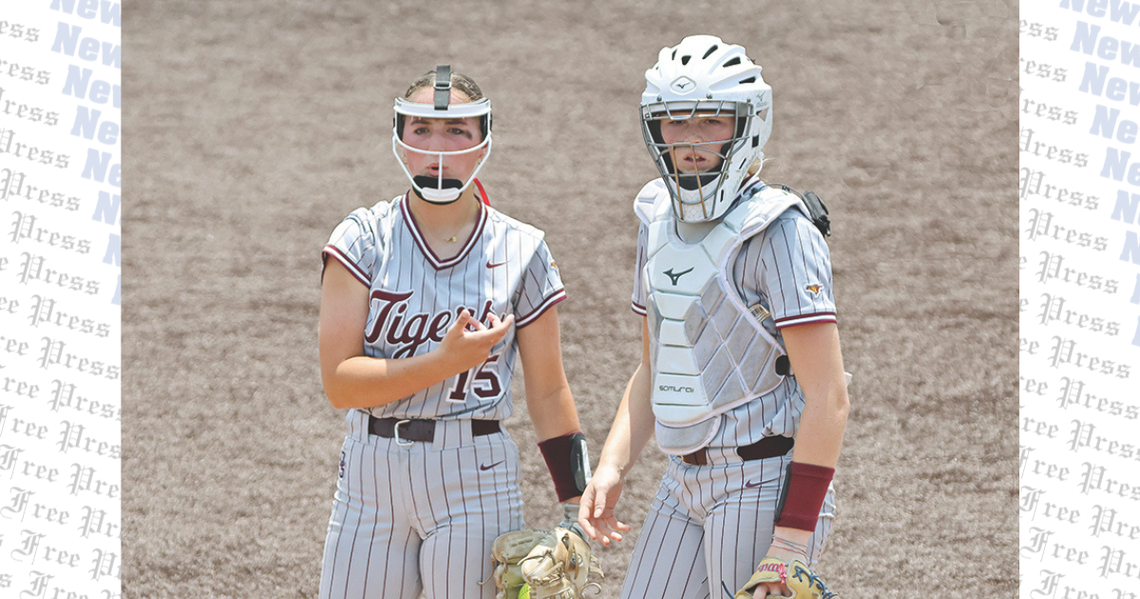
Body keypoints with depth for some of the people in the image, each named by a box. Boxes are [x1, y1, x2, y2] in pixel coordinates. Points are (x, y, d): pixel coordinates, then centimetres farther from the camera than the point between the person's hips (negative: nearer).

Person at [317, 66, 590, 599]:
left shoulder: (520, 251, 1)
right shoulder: (365, 240, -1)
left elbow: (548, 394, 6)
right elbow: (338, 382, -9)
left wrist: (577, 507, 2)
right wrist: (445, 361, -19)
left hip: (473, 479, -1)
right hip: (371, 475, 1)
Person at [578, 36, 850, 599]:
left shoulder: (778, 232, -14)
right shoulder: (658, 221, 11)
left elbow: (827, 398, -17)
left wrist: (790, 543, -21)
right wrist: (611, 468, 8)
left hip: (765, 483, -8)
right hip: (686, 482, 8)